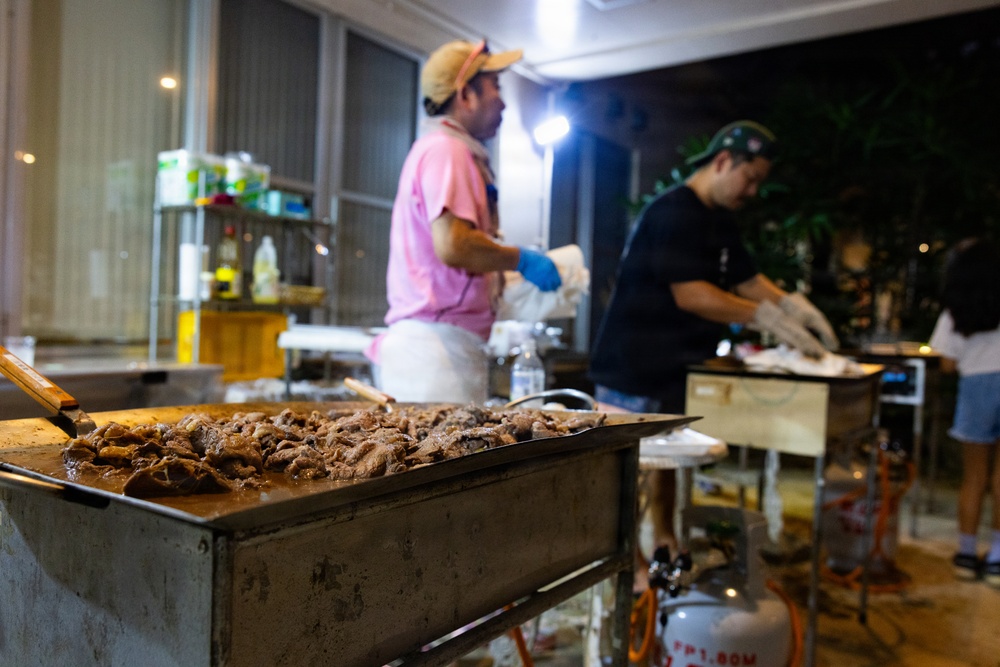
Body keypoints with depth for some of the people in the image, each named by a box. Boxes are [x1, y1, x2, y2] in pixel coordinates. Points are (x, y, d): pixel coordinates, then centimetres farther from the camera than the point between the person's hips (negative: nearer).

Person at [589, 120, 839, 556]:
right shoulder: (673, 213, -19)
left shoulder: (719, 219, 14)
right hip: (634, 367, -10)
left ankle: (664, 544, 30)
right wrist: (767, 317, -23)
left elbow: (746, 278, 17)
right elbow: (690, 294, -25)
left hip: (678, 366, 10)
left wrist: (791, 304, -1)